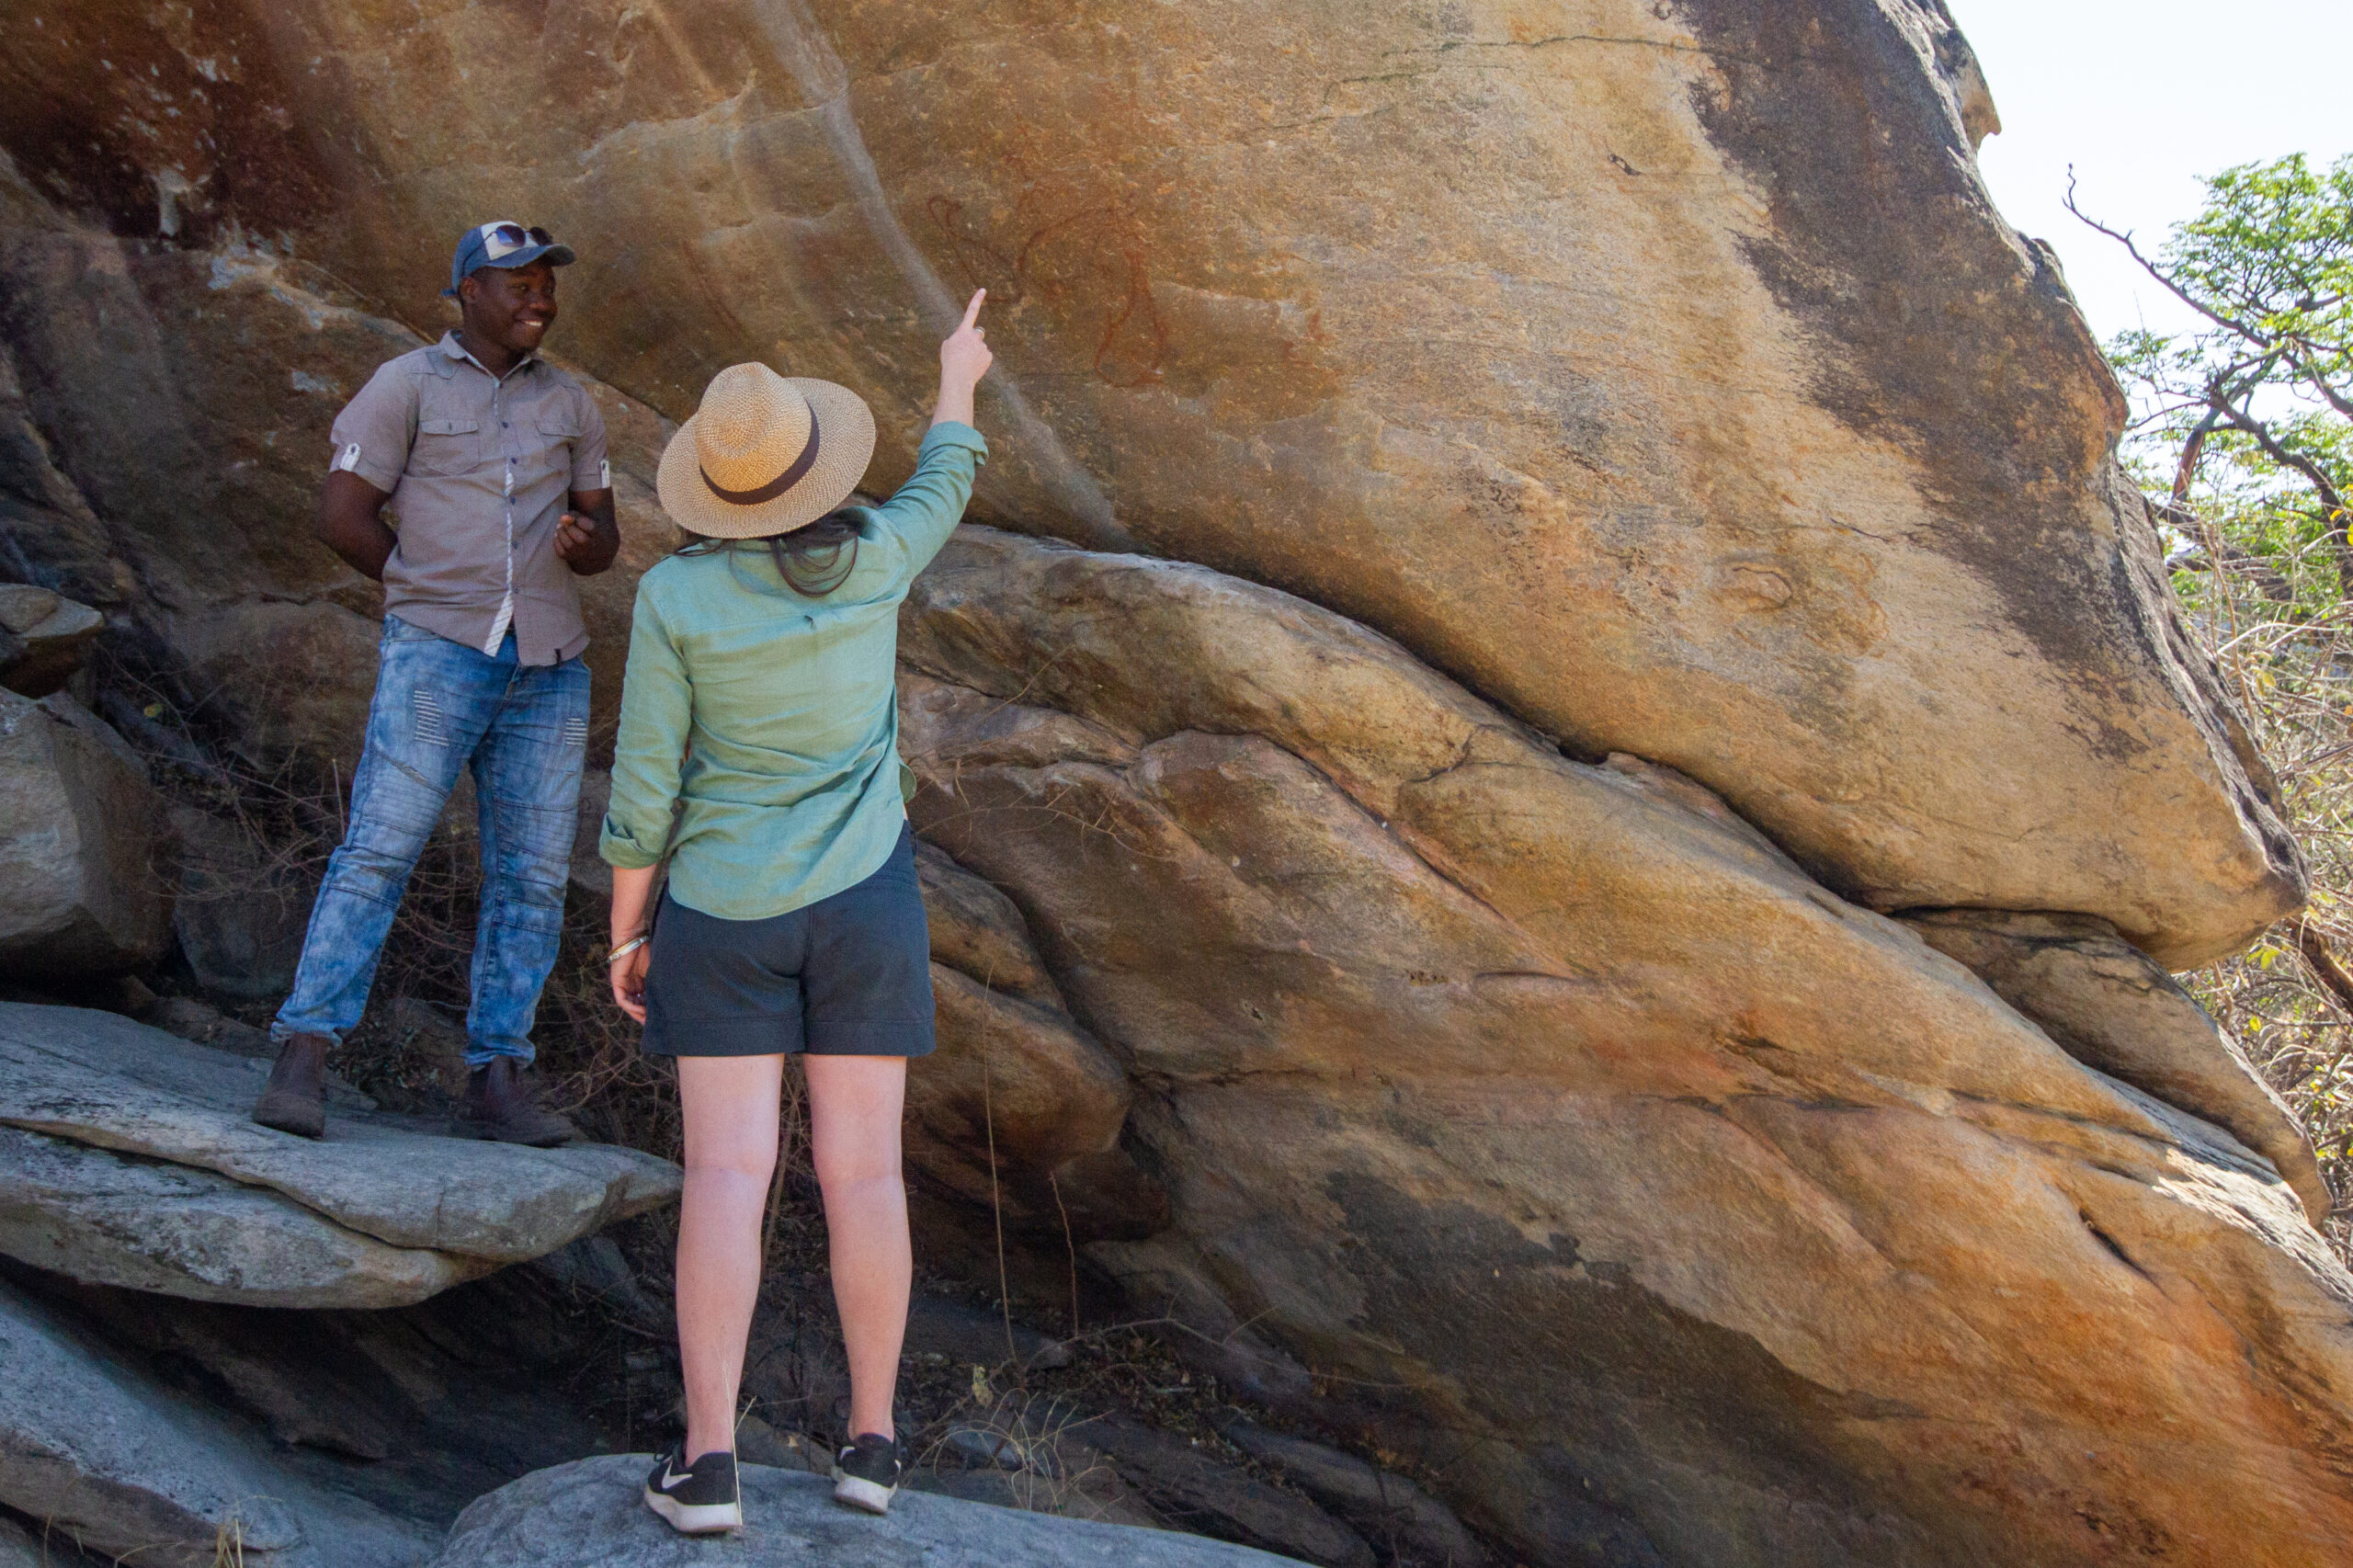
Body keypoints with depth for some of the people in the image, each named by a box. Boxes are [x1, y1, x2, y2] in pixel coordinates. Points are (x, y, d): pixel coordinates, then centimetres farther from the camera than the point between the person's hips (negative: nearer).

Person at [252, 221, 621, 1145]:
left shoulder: (570, 404, 17)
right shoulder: (407, 386, 3)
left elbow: (603, 540, 17)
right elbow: (340, 516, -1)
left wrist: (582, 545, -7)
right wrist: (437, 592, 2)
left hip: (548, 668, 4)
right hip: (436, 654, -4)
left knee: (531, 876, 0)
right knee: (379, 850, -13)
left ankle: (496, 1084, 3)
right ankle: (301, 1065, -13)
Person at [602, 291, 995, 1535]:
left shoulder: (673, 598, -11)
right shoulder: (870, 562, -8)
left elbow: (643, 786, -8)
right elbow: (942, 491, 16)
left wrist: (625, 933, 3)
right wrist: (958, 379, 34)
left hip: (725, 911, -1)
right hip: (862, 900, 1)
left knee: (727, 1176, -2)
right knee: (863, 1171, 6)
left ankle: (708, 1460, -6)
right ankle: (872, 1438, 10)